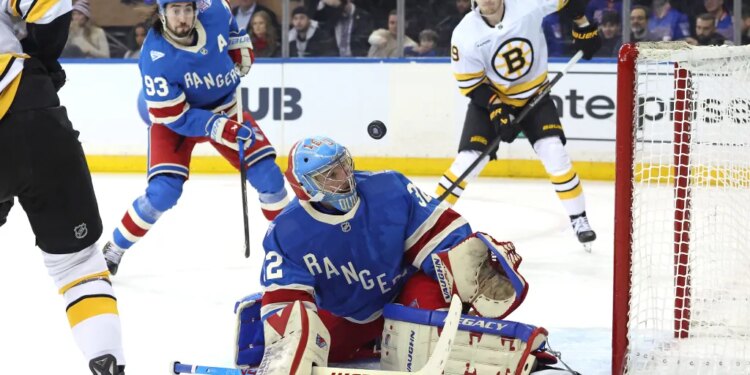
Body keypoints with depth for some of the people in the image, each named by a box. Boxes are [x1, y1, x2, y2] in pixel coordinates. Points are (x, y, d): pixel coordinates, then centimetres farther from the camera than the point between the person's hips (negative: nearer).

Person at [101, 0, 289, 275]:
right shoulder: (156, 59, -32)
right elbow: (175, 117, -29)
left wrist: (241, 49, -1)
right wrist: (220, 128, -37)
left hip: (225, 108, 4)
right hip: (176, 118, -4)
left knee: (268, 175, -3)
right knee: (163, 192, -19)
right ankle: (113, 251, 2)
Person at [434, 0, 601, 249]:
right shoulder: (466, 35, -23)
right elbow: (470, 84, -15)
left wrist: (583, 28, -2)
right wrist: (497, 109, -24)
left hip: (534, 95, 1)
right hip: (489, 99, -1)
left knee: (554, 153, -13)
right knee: (468, 161, -11)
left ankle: (579, 220, 3)